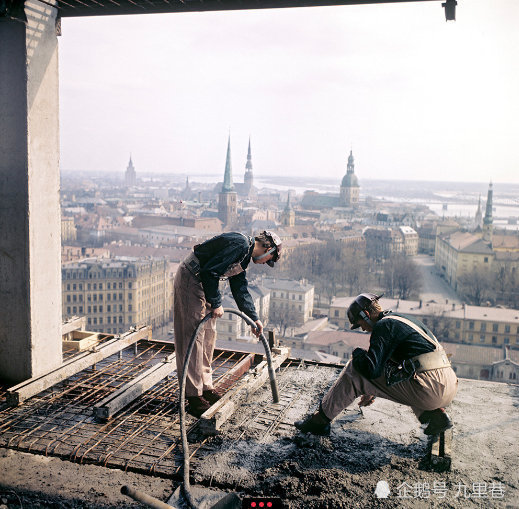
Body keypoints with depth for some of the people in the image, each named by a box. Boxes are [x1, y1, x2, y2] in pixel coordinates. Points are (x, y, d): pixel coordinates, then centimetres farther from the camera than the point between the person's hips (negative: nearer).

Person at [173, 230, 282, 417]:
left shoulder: (244, 254, 13)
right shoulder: (240, 245, -18)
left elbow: (240, 289, 20)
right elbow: (209, 272, -24)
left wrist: (254, 318, 21)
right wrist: (216, 303, -16)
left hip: (203, 283, 11)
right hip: (190, 280, -11)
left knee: (208, 336, 15)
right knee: (193, 337, -7)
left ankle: (206, 387, 25)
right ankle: (194, 396, -1)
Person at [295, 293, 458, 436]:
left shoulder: (384, 325, -4)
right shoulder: (404, 320, 26)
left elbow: (372, 369, -14)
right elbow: (383, 364, 36)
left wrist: (357, 353, 8)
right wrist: (373, 392, 43)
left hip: (429, 389, -9)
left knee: (354, 370, -2)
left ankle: (321, 419, 8)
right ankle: (436, 414, 17)